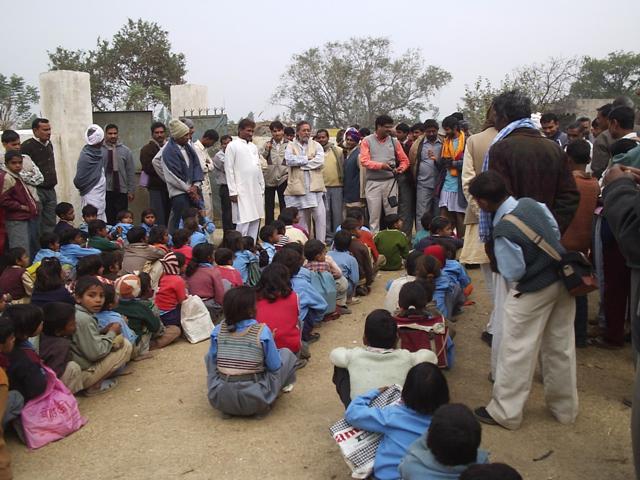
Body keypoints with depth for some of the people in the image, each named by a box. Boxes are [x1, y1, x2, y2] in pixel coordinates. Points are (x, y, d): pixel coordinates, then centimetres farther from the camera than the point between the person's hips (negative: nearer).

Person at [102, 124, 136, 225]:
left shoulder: (125, 150, 5)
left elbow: (131, 172, 6)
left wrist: (131, 190, 3)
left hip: (121, 191, 1)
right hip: (104, 191, -1)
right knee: (107, 218, 2)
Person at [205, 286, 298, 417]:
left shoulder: (218, 330, -5)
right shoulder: (262, 331, -14)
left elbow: (212, 359, 8)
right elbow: (274, 366, -5)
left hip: (219, 400, 3)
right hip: (255, 401, -3)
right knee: (286, 353, 14)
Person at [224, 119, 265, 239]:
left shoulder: (253, 146, 16)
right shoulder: (232, 146, -1)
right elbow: (229, 170, -6)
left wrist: (262, 188, 13)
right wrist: (233, 192, -11)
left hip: (256, 191, 6)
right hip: (242, 192, -6)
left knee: (255, 221, 6)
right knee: (243, 222, -10)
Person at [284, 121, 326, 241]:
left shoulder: (316, 145, 11)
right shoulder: (291, 146, 9)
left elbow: (320, 161, -6)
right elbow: (289, 160, -10)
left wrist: (300, 163, -6)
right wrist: (307, 158, -7)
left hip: (315, 186, 0)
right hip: (298, 187, 0)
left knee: (320, 215, -7)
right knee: (302, 218, 6)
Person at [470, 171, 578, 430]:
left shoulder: (503, 230, -25)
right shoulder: (532, 204, -5)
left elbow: (513, 274, -17)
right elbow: (556, 233, 8)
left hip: (534, 292, -7)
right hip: (563, 282, 8)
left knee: (517, 351, 5)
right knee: (561, 347, 18)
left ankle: (504, 413, 18)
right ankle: (564, 408, 34)